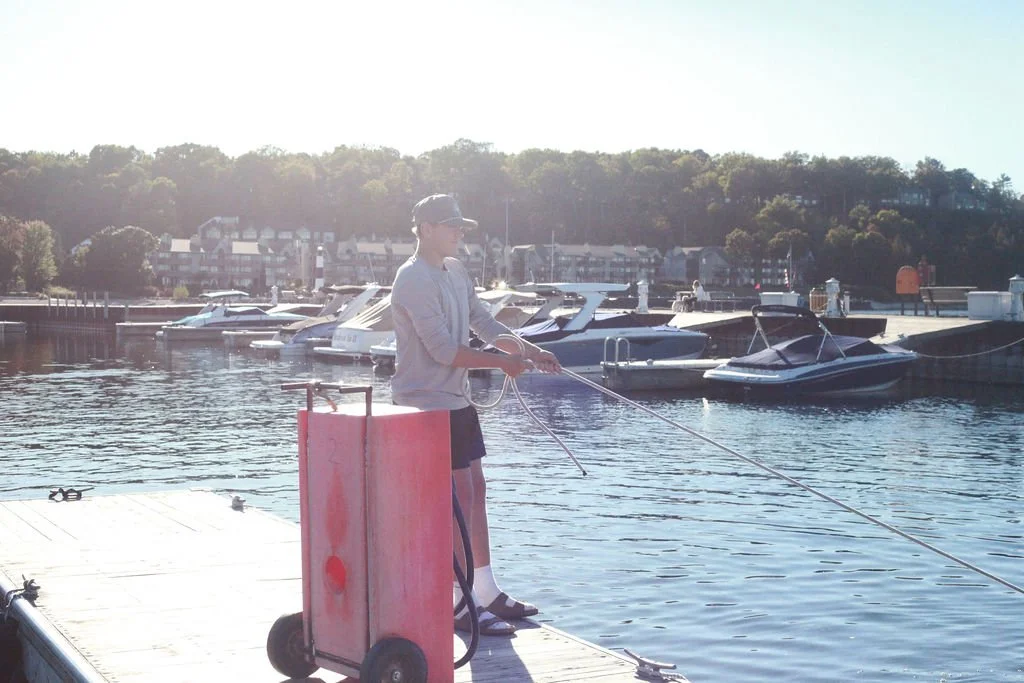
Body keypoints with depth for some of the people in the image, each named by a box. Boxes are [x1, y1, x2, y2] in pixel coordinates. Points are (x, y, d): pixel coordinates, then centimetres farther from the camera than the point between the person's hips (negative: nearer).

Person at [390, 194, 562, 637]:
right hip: (426, 402, -9)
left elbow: (483, 323, 13)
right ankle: (462, 606, -2)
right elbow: (443, 349, -21)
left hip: (456, 400, 10)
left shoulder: (455, 271, 13)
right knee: (458, 495, -8)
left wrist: (530, 351, -1)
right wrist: (502, 362, -18)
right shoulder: (414, 279, -16)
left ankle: (487, 592, 23)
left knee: (475, 490, 13)